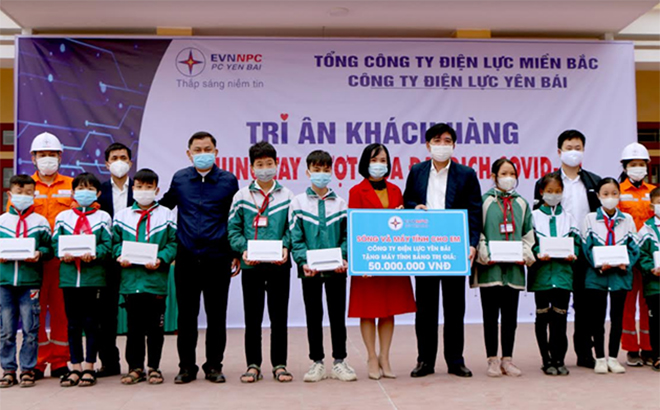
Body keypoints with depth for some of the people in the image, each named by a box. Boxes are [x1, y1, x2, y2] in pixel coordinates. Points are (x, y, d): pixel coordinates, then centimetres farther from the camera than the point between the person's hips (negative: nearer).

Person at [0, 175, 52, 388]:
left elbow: (49, 249, 4)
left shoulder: (40, 222, 5)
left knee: (30, 329, 1)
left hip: (30, 281, -1)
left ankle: (28, 370, 11)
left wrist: (39, 254, -15)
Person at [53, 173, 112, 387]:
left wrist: (94, 254, -21)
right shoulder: (63, 217, 10)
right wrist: (63, 254, -14)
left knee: (91, 323, 3)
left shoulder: (103, 217, 4)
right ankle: (76, 367, 16)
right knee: (73, 324, 7)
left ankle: (89, 367, 12)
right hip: (69, 277, 2)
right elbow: (55, 242, 6)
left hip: (94, 276, -2)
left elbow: (107, 245, -3)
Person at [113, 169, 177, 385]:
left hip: (156, 279, -1)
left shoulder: (166, 215, 4)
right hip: (131, 278, 1)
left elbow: (173, 243, -1)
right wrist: (120, 256, -9)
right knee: (134, 326, 7)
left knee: (155, 326, 5)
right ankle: (135, 367, 17)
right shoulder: (122, 215, 10)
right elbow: (115, 242, 9)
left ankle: (154, 367, 16)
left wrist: (161, 259, -15)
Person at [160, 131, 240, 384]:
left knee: (216, 316, 5)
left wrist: (237, 254, 5)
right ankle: (186, 367, 17)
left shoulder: (228, 180, 3)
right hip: (186, 258, 1)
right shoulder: (179, 179, 6)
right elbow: (164, 206, 17)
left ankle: (214, 366, 17)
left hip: (217, 258, -1)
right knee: (186, 315, 6)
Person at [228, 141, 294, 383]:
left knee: (279, 316, 6)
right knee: (252, 317, 7)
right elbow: (233, 228, 3)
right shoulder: (241, 196, 5)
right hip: (251, 265, 0)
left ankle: (279, 364, 15)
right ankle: (253, 365, 16)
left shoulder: (287, 196, 6)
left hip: (279, 264, 0)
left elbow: (292, 228, 5)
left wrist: (285, 247, -12)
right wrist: (243, 249, -13)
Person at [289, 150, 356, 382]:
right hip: (310, 270, -1)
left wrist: (344, 259, -10)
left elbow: (347, 236, 6)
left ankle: (339, 361, 16)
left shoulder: (341, 204, 6)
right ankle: (317, 362, 16)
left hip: (336, 269, 1)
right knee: (313, 317, 7)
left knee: (338, 315, 6)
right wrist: (303, 262, -15)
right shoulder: (298, 203, 2)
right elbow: (296, 239, -2)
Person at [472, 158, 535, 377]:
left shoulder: (521, 203, 14)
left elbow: (528, 233, 14)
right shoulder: (484, 201, 2)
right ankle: (493, 360, 9)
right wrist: (484, 255, -11)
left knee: (510, 315, 6)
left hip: (514, 268, 3)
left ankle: (507, 359, 14)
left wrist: (525, 255, 0)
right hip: (490, 267, -3)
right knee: (490, 315, 1)